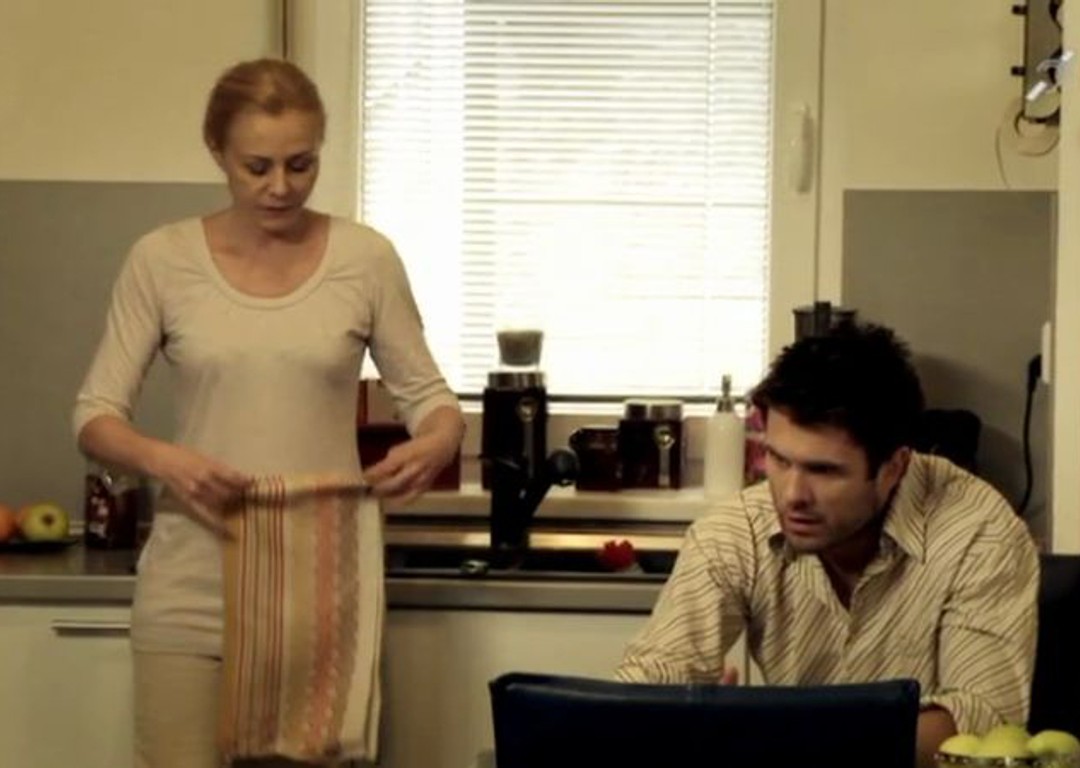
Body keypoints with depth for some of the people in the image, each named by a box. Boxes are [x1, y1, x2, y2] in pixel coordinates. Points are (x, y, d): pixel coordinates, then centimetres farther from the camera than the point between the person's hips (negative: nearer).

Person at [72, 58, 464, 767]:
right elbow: (96, 415, -1)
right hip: (193, 584, 0)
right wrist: (162, 459, -22)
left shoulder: (365, 258, -1)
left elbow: (426, 393, 5)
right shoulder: (162, 260, -1)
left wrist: (436, 442, -19)